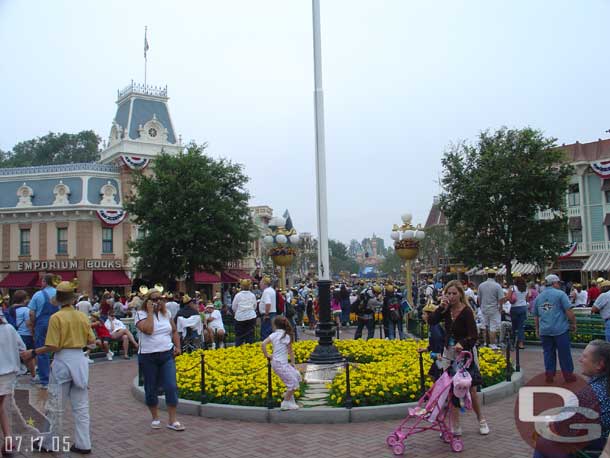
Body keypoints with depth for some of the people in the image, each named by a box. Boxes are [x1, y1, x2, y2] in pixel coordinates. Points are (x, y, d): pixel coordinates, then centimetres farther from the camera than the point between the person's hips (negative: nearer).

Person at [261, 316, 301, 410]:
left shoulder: (273, 335, 2)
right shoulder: (287, 336, -9)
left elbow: (263, 344, -9)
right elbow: (290, 351, -3)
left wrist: (267, 355, 0)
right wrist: (292, 363, 6)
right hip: (280, 364, -6)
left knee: (297, 376, 16)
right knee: (293, 382, -2)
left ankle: (288, 394, 24)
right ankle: (286, 403, 3)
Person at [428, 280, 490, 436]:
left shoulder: (466, 311, -18)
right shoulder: (447, 310, -2)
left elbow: (473, 335, -25)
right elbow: (431, 321, -13)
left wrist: (462, 344, -43)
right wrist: (441, 307, -21)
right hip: (449, 353, 5)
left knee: (470, 390, 5)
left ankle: (481, 420, 30)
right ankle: (456, 427, 12)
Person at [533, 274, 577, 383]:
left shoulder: (538, 297, 12)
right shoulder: (560, 294, -6)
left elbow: (535, 316, 17)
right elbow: (569, 311, -11)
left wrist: (537, 329, 26)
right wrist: (573, 323, 2)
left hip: (544, 330, 4)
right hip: (560, 329, -4)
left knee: (548, 353, 11)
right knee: (564, 353, 7)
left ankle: (549, 375, 14)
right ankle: (568, 374, 16)